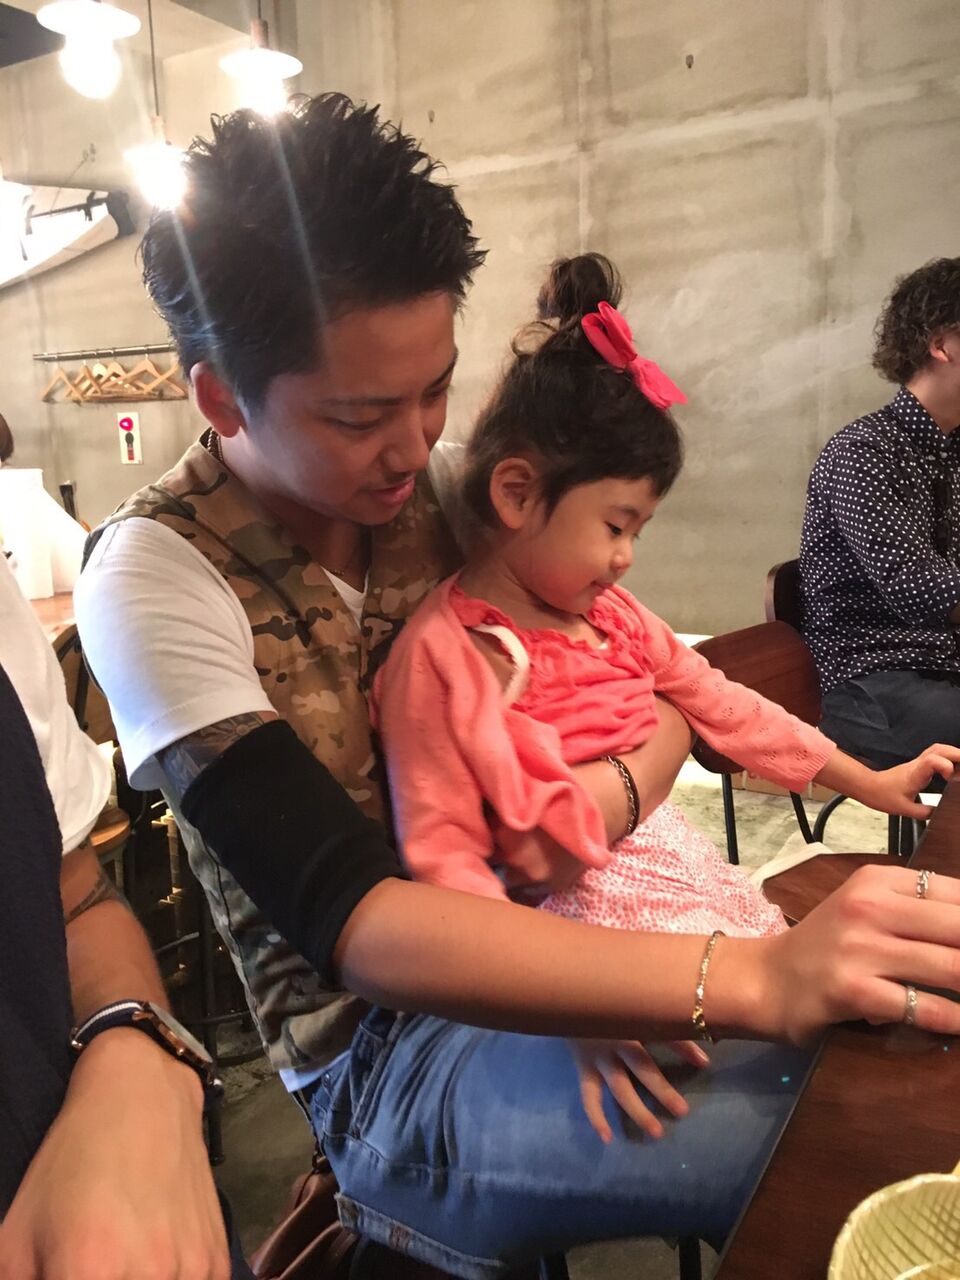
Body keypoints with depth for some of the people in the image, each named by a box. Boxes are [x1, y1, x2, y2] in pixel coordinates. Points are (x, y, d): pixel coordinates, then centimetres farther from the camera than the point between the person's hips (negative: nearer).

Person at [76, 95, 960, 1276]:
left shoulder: (441, 482, -3)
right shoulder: (159, 575, -19)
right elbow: (348, 917, -29)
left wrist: (618, 788, -21)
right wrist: (760, 978, -39)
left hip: (543, 935, 5)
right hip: (382, 1053, -5)